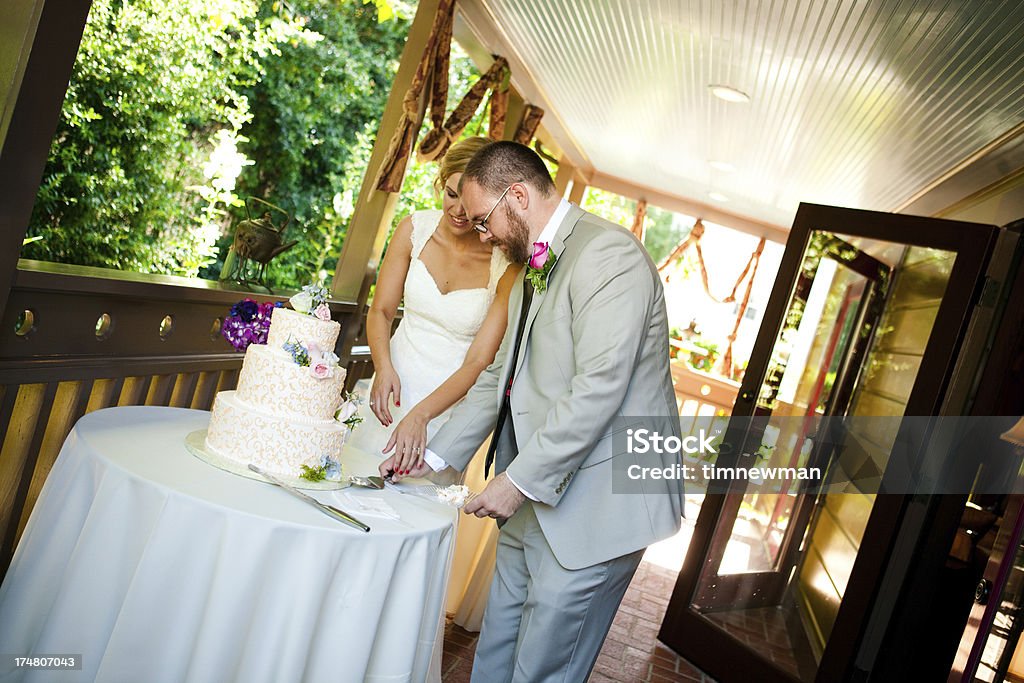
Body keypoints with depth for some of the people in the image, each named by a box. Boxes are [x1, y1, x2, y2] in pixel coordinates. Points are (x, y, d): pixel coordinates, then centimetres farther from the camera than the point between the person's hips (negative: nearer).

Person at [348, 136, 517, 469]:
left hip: (453, 401, -3)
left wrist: (420, 415, -30)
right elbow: (381, 310, -1)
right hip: (394, 385, 3)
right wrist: (384, 368, -19)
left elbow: (479, 361, -18)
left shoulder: (507, 262, -18)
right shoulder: (415, 229, -8)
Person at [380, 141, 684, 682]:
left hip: (592, 504, -9)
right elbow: (499, 376, 18)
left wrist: (520, 479, -22)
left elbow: (599, 386, -24)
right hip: (532, 500, 9)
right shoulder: (530, 267, 16)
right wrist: (436, 455, 13)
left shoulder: (609, 253, -15)